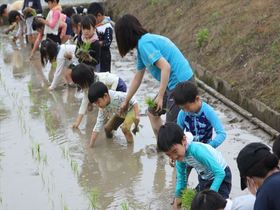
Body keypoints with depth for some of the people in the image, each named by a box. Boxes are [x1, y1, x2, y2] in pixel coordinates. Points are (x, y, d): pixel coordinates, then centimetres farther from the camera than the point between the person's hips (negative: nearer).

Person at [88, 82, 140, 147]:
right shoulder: (103, 108, -20)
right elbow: (98, 126, -17)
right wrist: (91, 145, -19)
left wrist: (137, 116, -32)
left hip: (130, 110, -6)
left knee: (124, 128, -27)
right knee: (107, 128, -1)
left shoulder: (118, 96, -39)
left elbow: (134, 102, -26)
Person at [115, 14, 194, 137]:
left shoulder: (144, 44, -16)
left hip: (179, 82, -10)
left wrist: (160, 96, -24)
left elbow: (166, 67, -26)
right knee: (153, 113, 21)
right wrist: (126, 102, 32)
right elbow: (137, 78, 25)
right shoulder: (142, 43, 14)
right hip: (173, 82, 10)